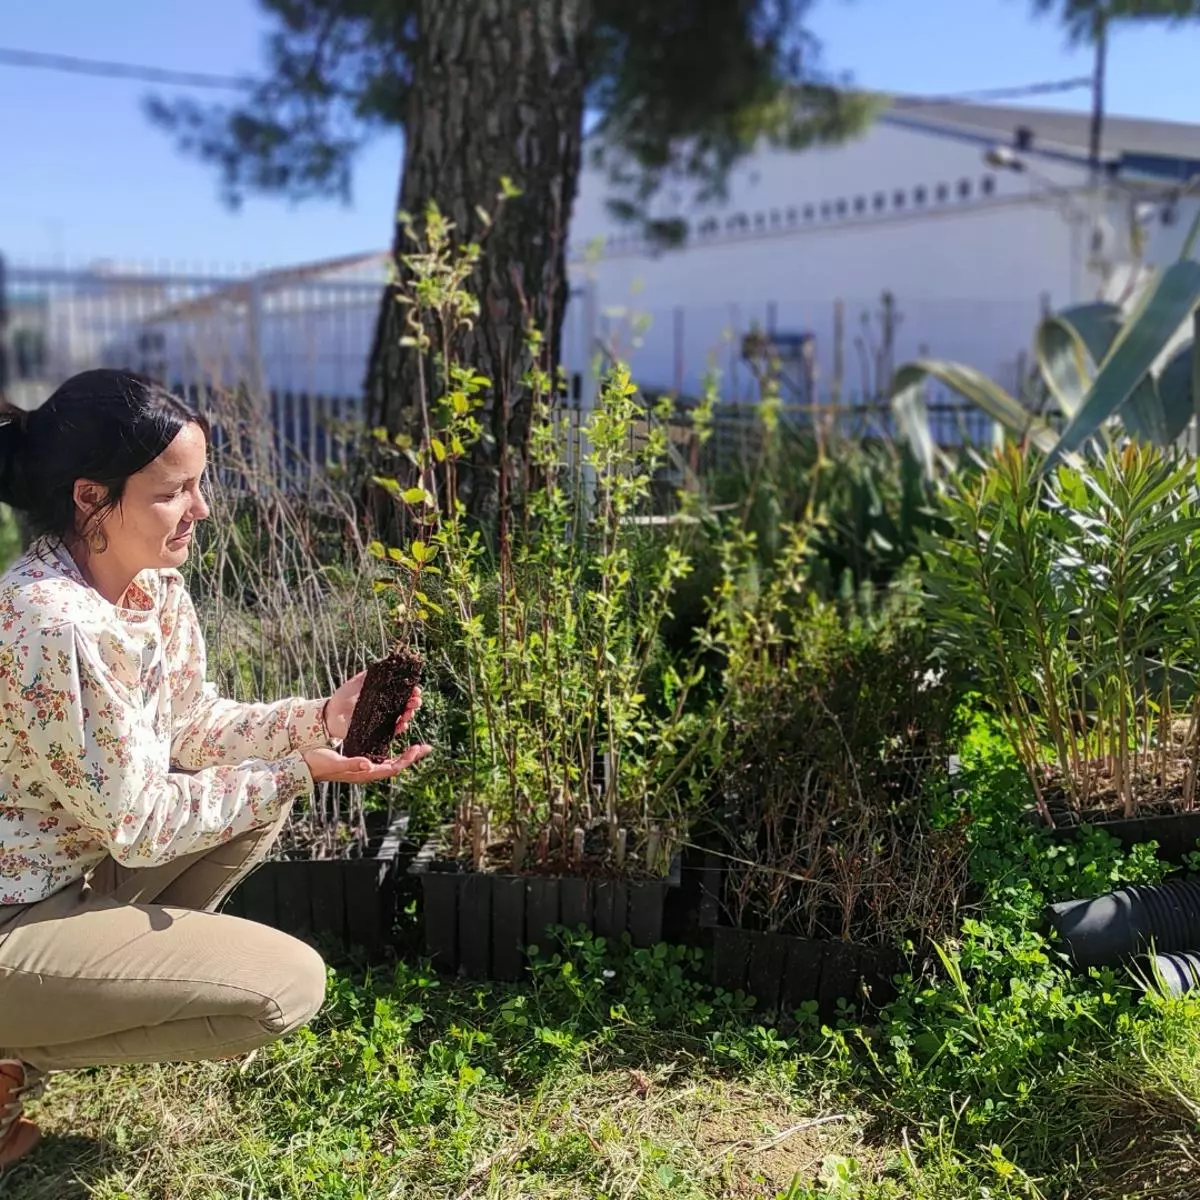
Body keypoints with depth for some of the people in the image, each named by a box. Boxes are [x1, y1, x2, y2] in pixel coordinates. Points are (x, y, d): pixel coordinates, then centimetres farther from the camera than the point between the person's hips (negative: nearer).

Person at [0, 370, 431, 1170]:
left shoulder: (157, 583, -3)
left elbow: (189, 726, 6)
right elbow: (136, 824, -23)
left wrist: (318, 720, -8)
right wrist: (299, 771, -20)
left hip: (75, 868, 9)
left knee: (266, 782, 6)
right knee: (288, 988, -14)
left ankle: (127, 965, 11)